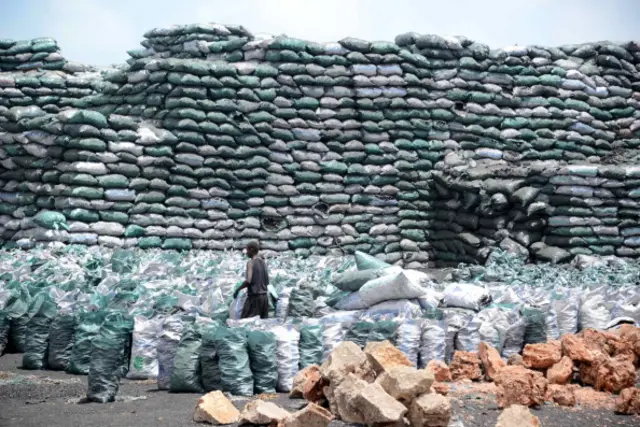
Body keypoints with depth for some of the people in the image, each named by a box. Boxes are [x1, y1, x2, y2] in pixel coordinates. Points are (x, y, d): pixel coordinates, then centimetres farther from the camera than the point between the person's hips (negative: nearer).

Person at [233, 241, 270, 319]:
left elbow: (248, 281, -18)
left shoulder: (251, 263, -9)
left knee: (244, 320, -4)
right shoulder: (263, 263, 11)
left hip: (254, 296, -7)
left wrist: (237, 290, -8)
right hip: (264, 295, 7)